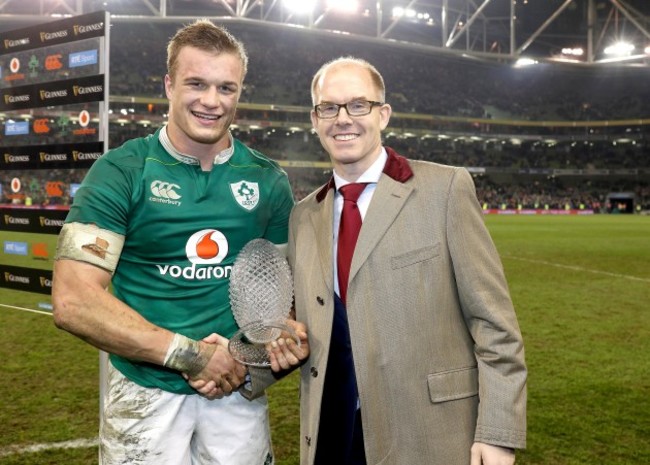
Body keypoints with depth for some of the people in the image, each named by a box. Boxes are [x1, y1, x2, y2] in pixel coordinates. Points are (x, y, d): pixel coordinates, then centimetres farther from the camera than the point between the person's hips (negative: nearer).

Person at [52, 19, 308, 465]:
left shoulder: (268, 181, 0)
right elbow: (74, 300, -15)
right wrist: (190, 355, -18)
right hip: (145, 394, -2)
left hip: (240, 395, 3)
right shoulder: (120, 172, -9)